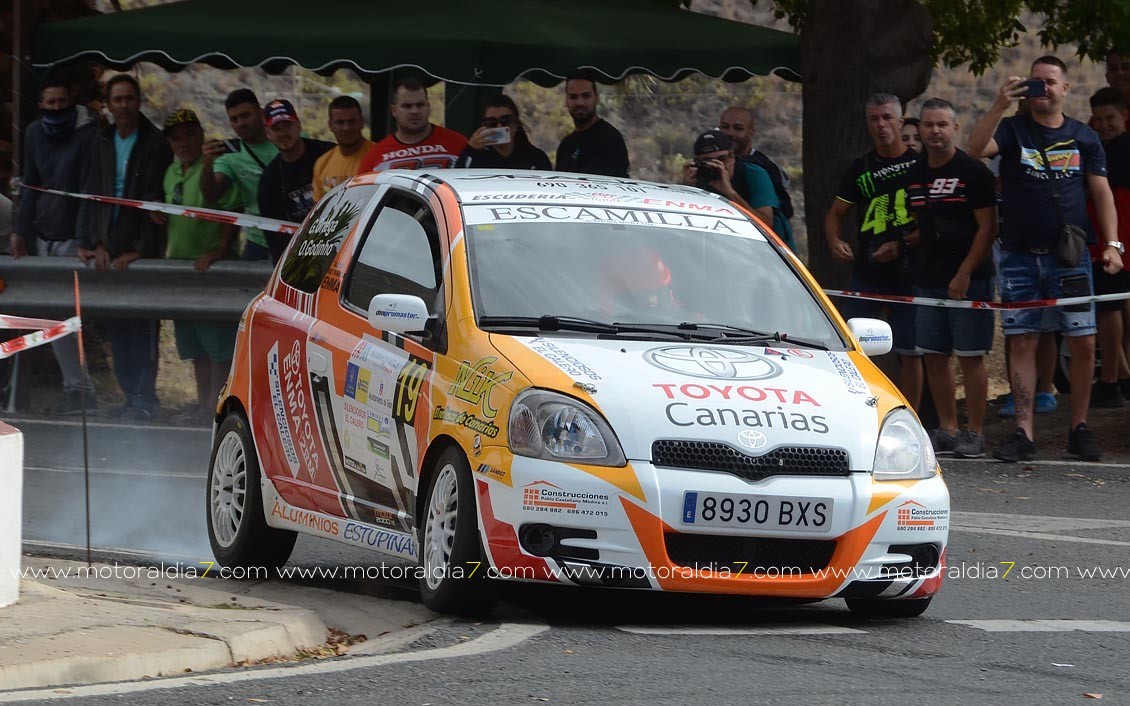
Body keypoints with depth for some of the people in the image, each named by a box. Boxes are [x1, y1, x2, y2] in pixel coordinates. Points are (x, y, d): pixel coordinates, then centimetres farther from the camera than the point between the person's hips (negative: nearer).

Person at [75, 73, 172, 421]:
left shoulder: (155, 144, -3)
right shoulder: (102, 143, 13)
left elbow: (155, 202, -8)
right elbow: (90, 195, 11)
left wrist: (139, 250, -13)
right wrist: (97, 244, 0)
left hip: (141, 249, -5)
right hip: (108, 248, 5)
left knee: (142, 326, -7)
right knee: (116, 325, 4)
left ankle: (144, 398, -5)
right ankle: (130, 393, 9)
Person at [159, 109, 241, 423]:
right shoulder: (172, 173, 15)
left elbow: (232, 212, -17)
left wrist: (219, 251, -25)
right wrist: (160, 217, 6)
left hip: (210, 265, -9)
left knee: (217, 341, -8)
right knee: (193, 343, 13)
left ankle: (215, 403, -7)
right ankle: (202, 400, 19)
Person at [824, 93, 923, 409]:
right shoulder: (861, 169, 12)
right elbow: (836, 213, 17)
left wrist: (902, 244, -16)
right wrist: (835, 241, -5)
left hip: (908, 273, -3)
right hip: (866, 275, 3)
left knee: (909, 353, 1)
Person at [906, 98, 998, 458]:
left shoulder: (973, 172, -7)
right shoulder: (915, 174, 12)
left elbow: (987, 228, -10)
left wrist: (964, 274, -16)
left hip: (968, 279, -7)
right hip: (930, 280, 7)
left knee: (970, 356, -5)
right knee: (934, 356, 7)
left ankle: (975, 434, -2)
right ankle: (947, 431, 15)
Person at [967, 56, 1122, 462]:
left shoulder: (1083, 138, 8)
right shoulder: (1013, 130, 5)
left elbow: (1102, 192, 7)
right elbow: (976, 149, -13)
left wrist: (1112, 244, -4)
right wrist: (1000, 105, -22)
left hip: (1069, 257, 0)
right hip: (1020, 257, 0)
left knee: (1084, 344, -2)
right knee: (1022, 343, -1)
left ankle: (1079, 429, 10)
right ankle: (1023, 433, 1)